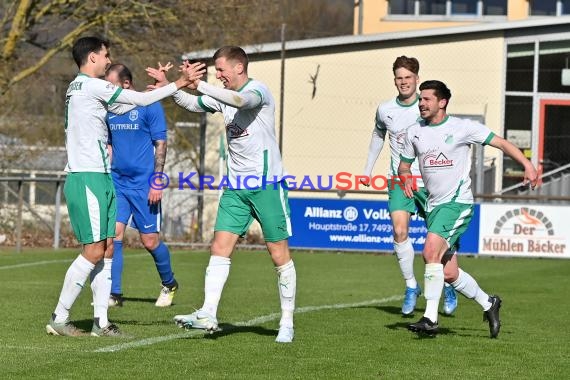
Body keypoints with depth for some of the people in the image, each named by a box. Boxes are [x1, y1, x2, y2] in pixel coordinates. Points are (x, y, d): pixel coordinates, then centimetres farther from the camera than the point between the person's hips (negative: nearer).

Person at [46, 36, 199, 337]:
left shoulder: (79, 87, 18)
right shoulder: (90, 85, -11)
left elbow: (122, 107, 26)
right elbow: (140, 100, -9)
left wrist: (161, 85, 22)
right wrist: (175, 86, 2)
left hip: (100, 179, 10)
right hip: (87, 179, -10)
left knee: (107, 249, 7)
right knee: (94, 252, -10)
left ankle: (100, 322, 7)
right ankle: (59, 318, -5)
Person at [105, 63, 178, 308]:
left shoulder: (150, 106, -7)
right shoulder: (110, 109, 9)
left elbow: (160, 145, -8)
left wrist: (157, 182, -13)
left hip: (144, 185, -5)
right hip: (117, 183, 5)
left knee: (150, 240, 1)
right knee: (113, 234, -8)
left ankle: (169, 284, 25)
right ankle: (114, 293, -5)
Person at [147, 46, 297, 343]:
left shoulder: (259, 91, -11)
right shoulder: (222, 97, 12)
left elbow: (240, 100, -32)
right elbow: (192, 104, 21)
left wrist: (199, 85, -37)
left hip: (267, 185, -7)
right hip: (236, 187, 7)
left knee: (279, 254, -1)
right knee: (220, 248, -6)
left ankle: (287, 323, 7)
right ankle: (208, 314, -13)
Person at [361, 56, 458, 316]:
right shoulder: (385, 110, 3)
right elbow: (378, 134, 23)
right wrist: (368, 168, 24)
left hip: (429, 180, -2)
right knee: (399, 231, -16)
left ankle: (448, 287, 22)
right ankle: (411, 286, -1)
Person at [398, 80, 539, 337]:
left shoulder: (462, 128, -5)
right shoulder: (414, 132, 8)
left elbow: (501, 143, -4)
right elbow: (404, 164, 21)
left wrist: (527, 165, -16)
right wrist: (406, 178, 0)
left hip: (458, 202, -6)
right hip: (434, 206, 6)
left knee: (431, 251, -26)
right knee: (449, 273, 6)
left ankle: (430, 318, -24)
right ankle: (488, 304, 29)